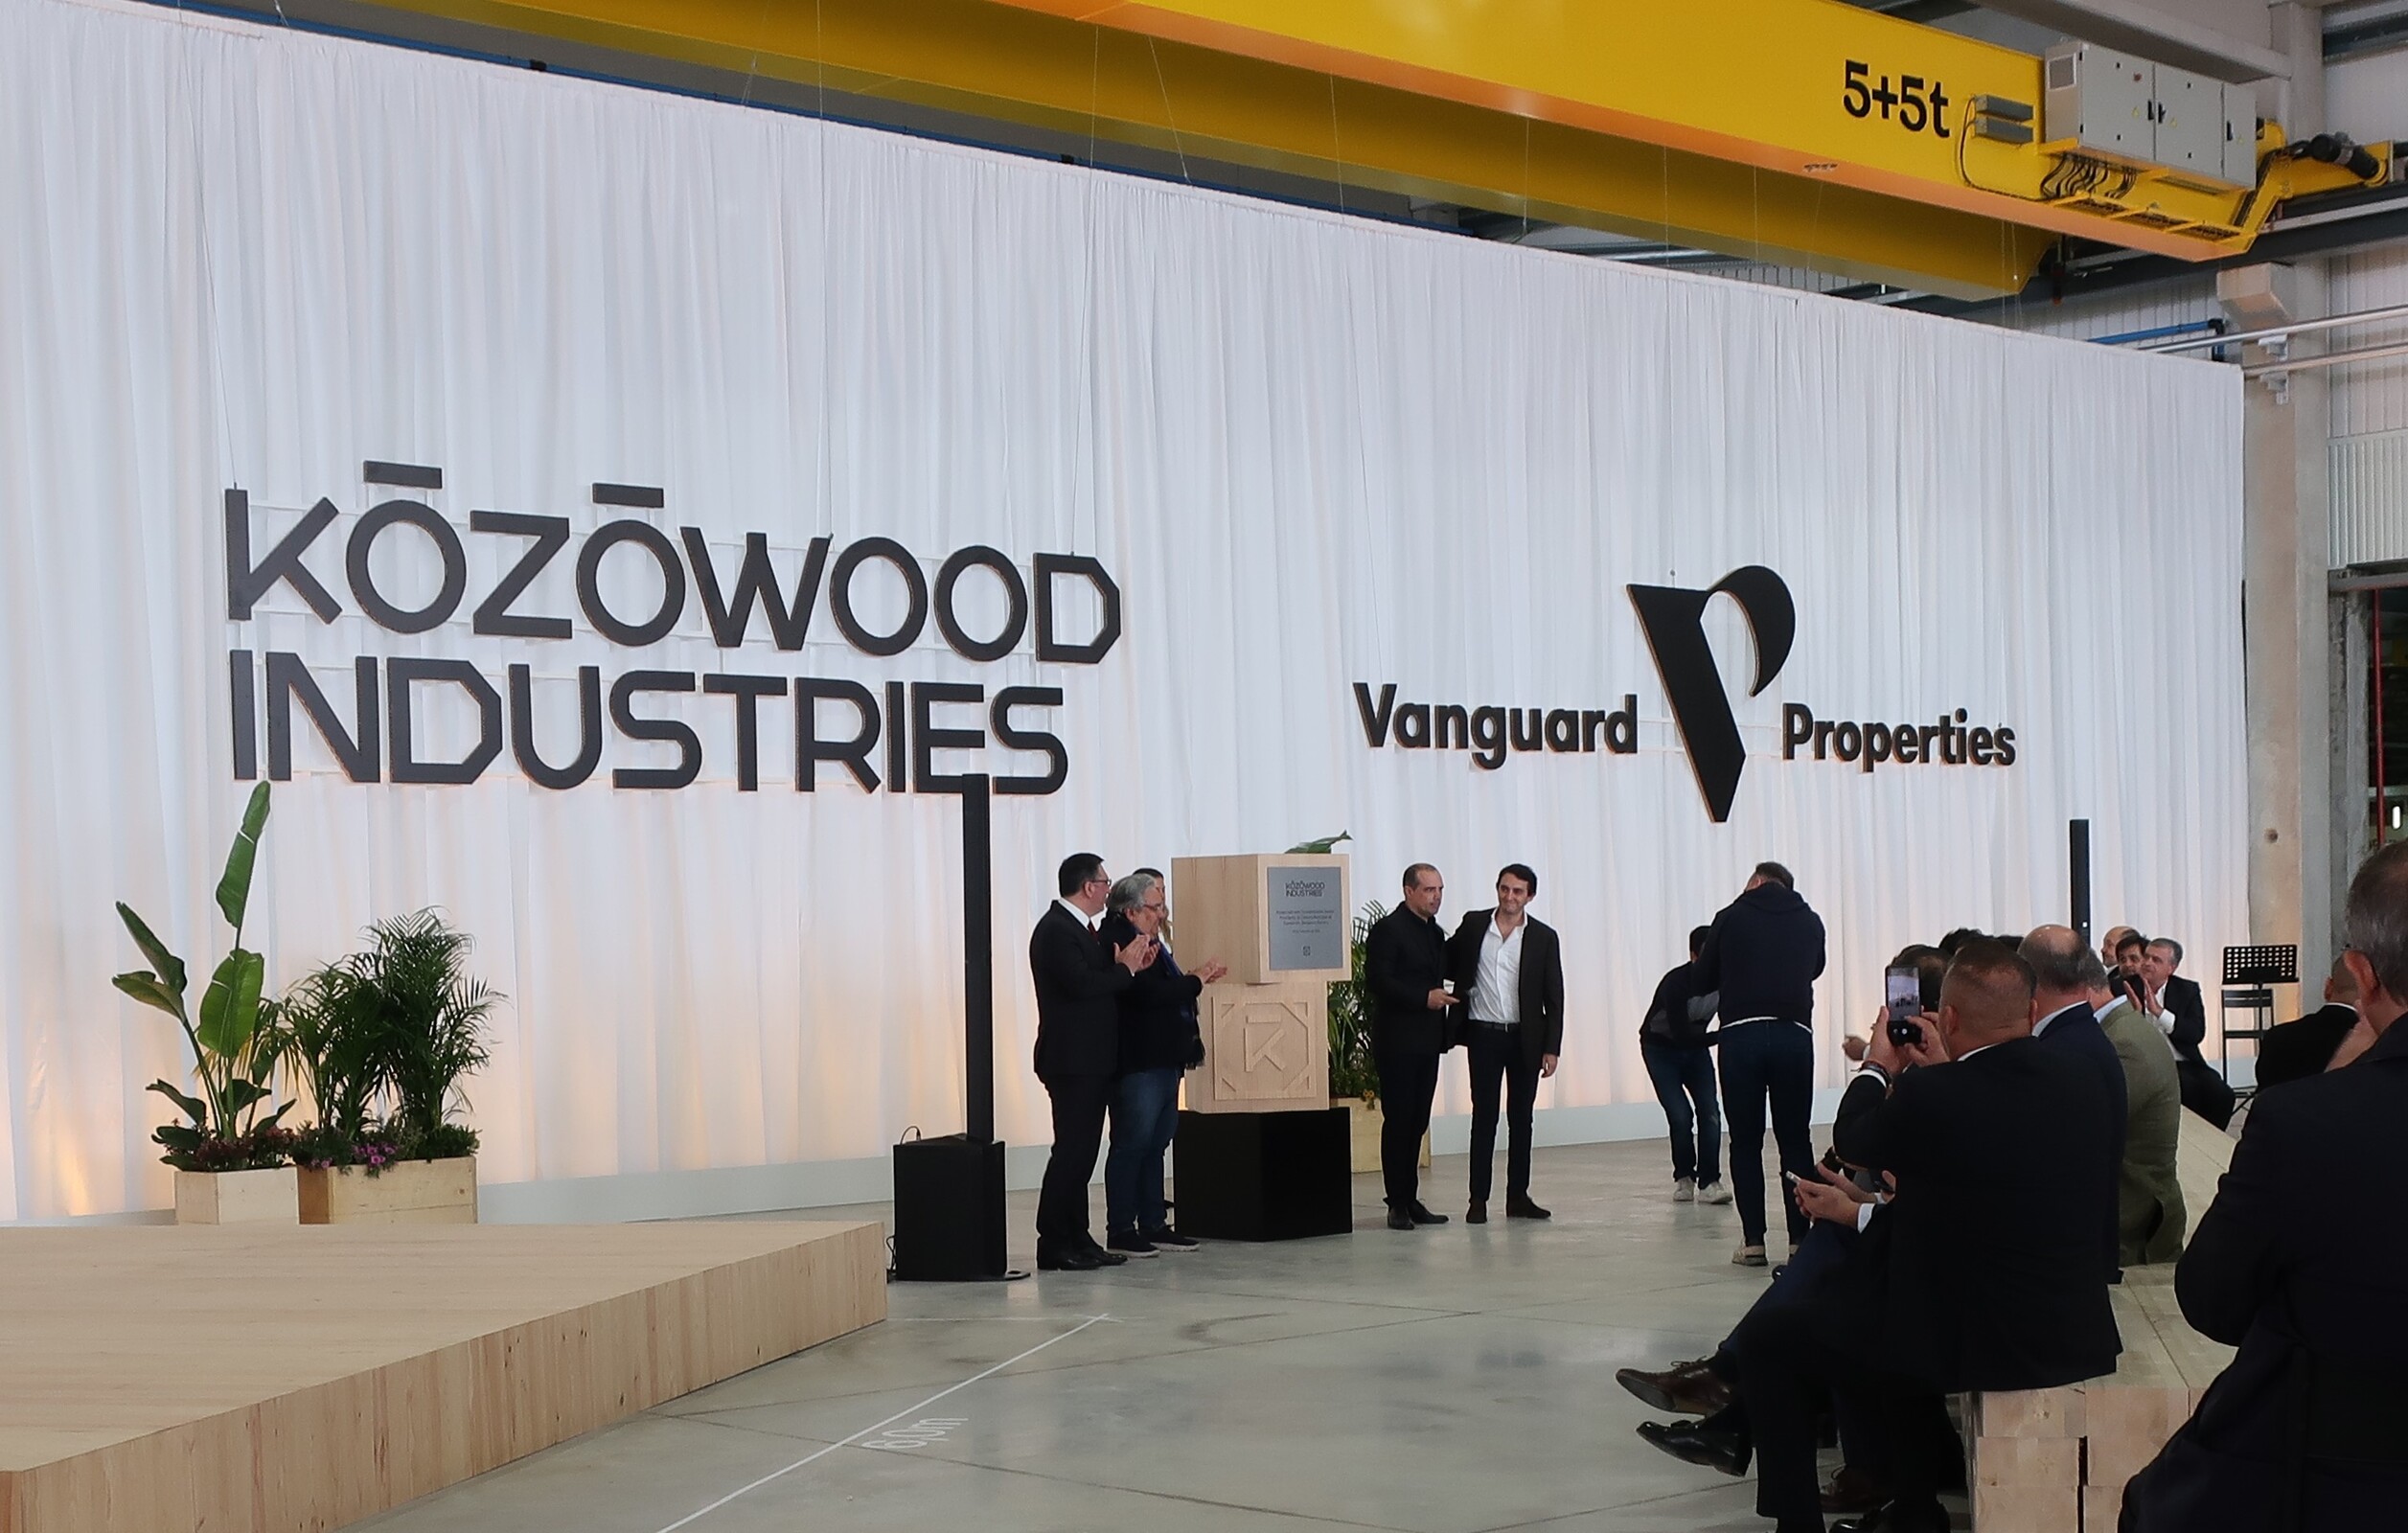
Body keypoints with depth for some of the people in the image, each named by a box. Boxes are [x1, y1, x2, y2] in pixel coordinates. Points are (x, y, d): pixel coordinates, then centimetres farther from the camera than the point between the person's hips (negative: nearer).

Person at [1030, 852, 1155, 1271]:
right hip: (1072, 1061, -10)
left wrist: (1127, 967, 2)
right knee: (1071, 1151, -9)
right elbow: (1082, 985, -25)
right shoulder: (1056, 930, -15)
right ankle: (1053, 1246, -7)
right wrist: (1126, 969, -13)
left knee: (1081, 1151, 12)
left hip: (1090, 1060, 10)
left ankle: (1077, 1240, 16)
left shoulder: (1078, 928, 18)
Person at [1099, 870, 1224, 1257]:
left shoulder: (1150, 943, 16)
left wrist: (1198, 978, 10)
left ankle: (1153, 1225, 19)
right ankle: (1121, 1231, 1)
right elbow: (1150, 994, -24)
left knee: (1154, 1145, 13)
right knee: (1131, 1144, -5)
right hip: (1137, 1064, -10)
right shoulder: (1118, 944, -15)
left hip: (1163, 1060, 10)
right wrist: (1196, 980, -12)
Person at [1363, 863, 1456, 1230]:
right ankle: (1398, 1204, -1)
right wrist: (1424, 998, -21)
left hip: (1427, 1040, 8)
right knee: (1399, 1120, -5)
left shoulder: (1435, 932, 18)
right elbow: (1377, 981, -16)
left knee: (1417, 1121, 9)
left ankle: (1410, 1200, 14)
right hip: (1398, 1042, -8)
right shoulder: (1388, 929, -8)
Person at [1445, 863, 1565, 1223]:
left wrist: (1551, 1048, -4)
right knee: (1484, 1116, 0)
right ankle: (1478, 1199, 1)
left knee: (1521, 1118, 7)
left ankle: (1518, 1196, 14)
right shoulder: (1473, 925, 2)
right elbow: (1449, 964, 17)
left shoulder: (1544, 937, 0)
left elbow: (1554, 997, 0)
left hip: (1526, 1037, 0)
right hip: (1483, 1034, 0)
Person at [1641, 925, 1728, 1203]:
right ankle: (1684, 1178, 7)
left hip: (1696, 1045, 4)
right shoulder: (1675, 983, -34)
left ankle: (1708, 1182, -10)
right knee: (1681, 1115, -13)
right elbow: (1681, 1035, -38)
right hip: (1661, 1048, -4)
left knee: (1709, 1111, -12)